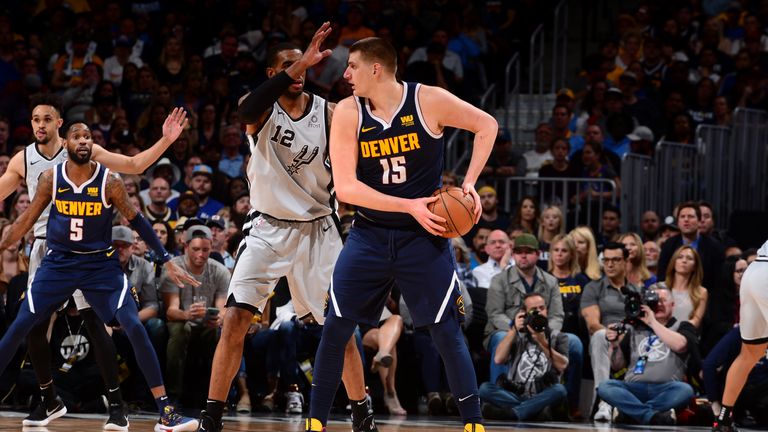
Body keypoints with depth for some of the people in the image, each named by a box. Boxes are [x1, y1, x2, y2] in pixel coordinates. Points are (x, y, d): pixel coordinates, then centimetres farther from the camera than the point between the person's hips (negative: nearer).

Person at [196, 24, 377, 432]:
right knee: (235, 319, -11)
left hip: (316, 228, 2)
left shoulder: (327, 112, -4)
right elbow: (247, 112, -37)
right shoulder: (261, 106, -10)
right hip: (268, 226, -1)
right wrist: (300, 65, -46)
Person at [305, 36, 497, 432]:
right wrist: (410, 206, -21)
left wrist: (469, 184, -6)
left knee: (447, 333, -5)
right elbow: (345, 187, -14)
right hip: (369, 234, 2)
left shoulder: (428, 101, -12)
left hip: (423, 236, -2)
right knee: (334, 329, -1)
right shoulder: (347, 114, -8)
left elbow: (486, 125, 3)